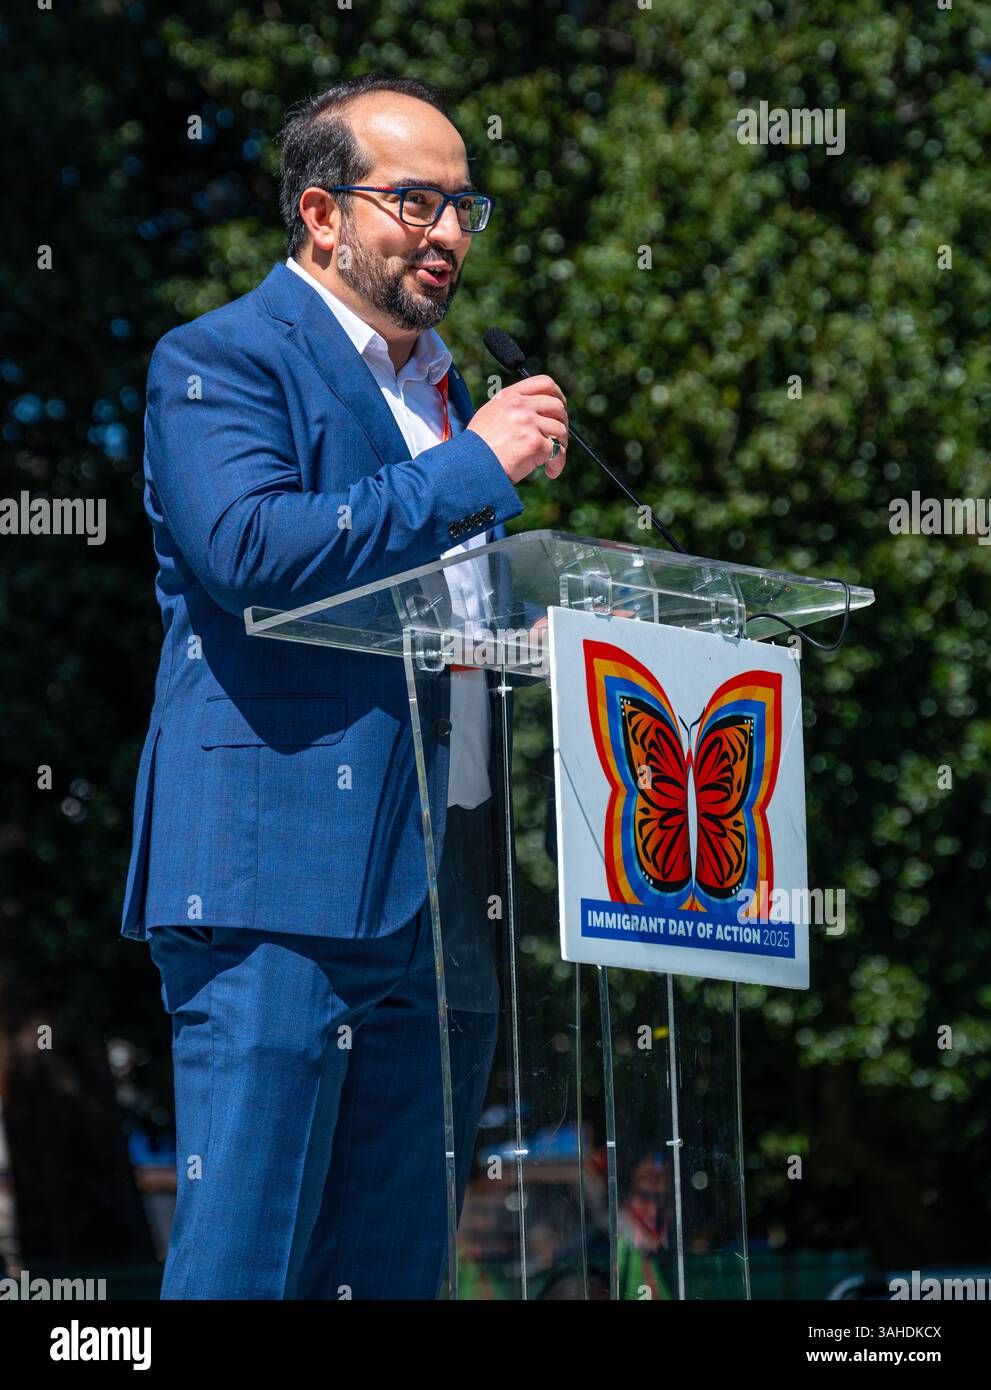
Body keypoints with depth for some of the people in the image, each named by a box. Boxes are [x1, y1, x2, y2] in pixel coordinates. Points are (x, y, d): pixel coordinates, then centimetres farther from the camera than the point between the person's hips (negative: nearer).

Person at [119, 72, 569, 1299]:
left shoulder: (442, 387, 23)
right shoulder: (218, 361, -2)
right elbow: (247, 548, -20)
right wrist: (472, 468, -14)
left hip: (438, 892, 8)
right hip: (280, 881, -8)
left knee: (397, 1266, 7)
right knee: (243, 1259, -9)